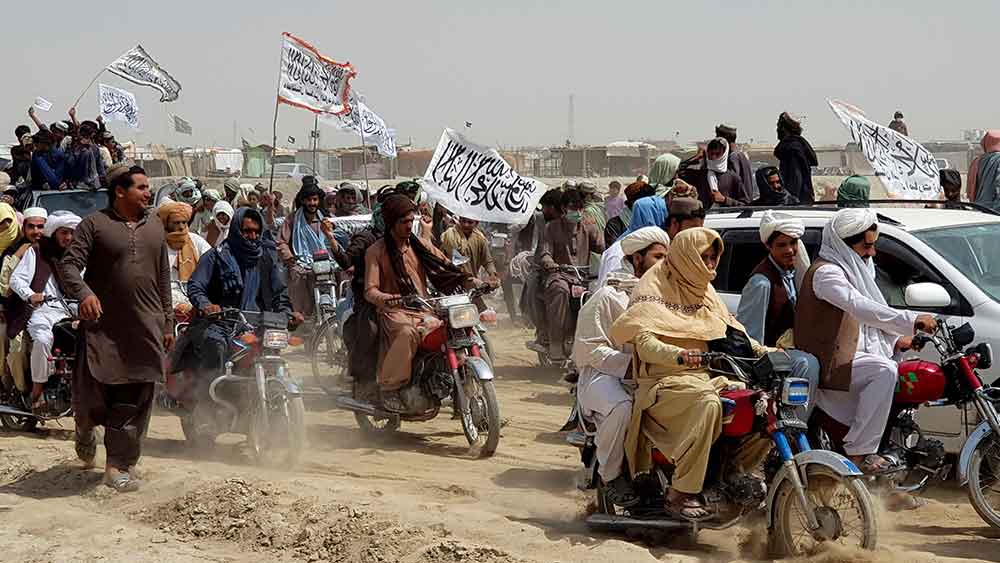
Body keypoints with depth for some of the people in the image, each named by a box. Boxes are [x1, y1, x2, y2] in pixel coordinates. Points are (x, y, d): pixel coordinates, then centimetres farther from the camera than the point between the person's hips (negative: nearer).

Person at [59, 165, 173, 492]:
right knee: (92, 392, -4)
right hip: (102, 325, -4)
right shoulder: (94, 225, 0)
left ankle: (118, 466, 8)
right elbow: (70, 265, -8)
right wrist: (83, 292, -28)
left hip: (145, 328, 4)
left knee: (134, 400, 0)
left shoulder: (154, 226, 14)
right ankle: (85, 432, 31)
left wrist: (167, 322, 17)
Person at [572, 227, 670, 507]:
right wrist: (629, 363, -21)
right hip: (603, 373, -6)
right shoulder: (608, 297, -2)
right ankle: (611, 475, -16)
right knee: (622, 407, -38)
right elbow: (589, 348, -8)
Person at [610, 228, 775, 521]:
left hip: (706, 377, 7)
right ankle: (682, 494, -34)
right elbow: (644, 342, -17)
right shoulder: (654, 289, -4)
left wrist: (764, 351, 10)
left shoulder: (704, 290, 22)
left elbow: (731, 330, 26)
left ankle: (732, 470, 7)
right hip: (664, 382, -7)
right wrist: (678, 356, -35)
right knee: (707, 402, -39)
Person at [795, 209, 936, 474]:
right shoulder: (826, 272, -17)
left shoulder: (857, 267, 17)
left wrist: (896, 339, 4)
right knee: (885, 371, -31)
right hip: (830, 364, -10)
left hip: (858, 351, 10)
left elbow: (869, 315, 22)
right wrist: (911, 321, -38)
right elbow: (860, 308, -33)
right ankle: (859, 451, -26)